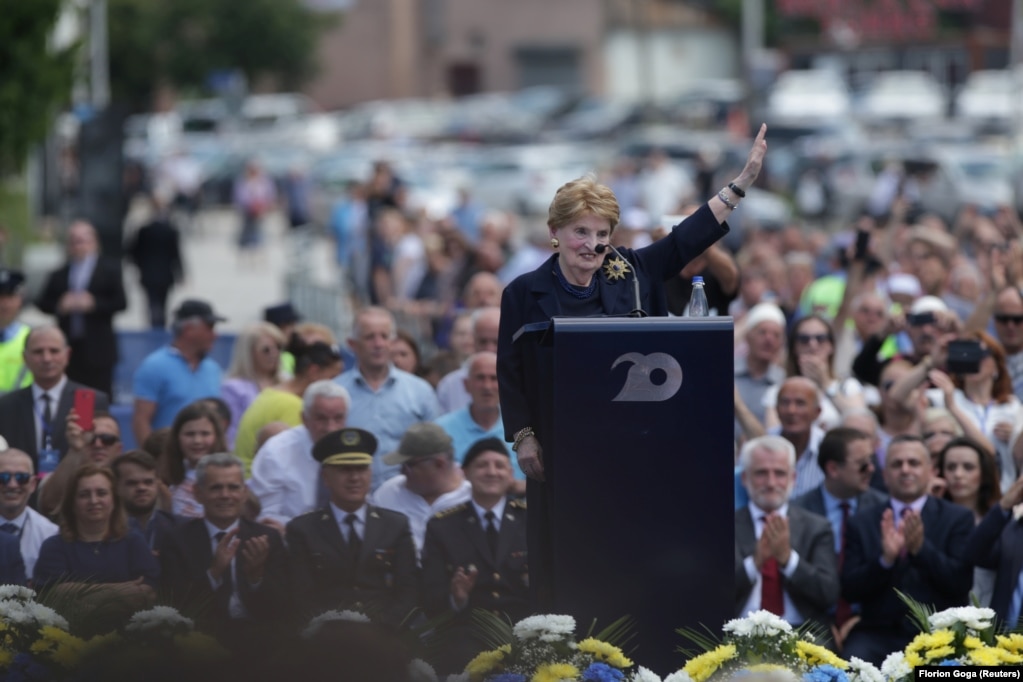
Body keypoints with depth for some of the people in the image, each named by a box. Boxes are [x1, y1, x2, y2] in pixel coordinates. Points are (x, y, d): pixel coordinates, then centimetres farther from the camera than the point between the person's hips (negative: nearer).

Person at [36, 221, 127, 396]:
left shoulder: (110, 269, 4)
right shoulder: (59, 274, 10)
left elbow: (121, 302, -4)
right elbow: (42, 303, 8)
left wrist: (94, 304, -16)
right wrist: (59, 305, -12)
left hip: (97, 350, -2)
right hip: (68, 349, 2)